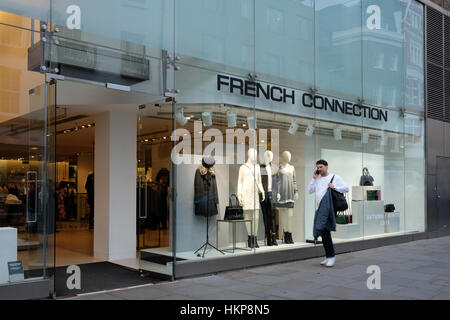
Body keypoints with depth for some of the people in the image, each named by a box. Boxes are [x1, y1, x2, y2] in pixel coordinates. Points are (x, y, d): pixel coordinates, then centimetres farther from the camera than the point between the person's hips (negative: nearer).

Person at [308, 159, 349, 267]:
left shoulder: (335, 178, 2)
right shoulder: (317, 179, 17)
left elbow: (346, 188, -2)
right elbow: (310, 190, 9)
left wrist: (334, 187, -15)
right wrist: (314, 179, 4)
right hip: (319, 209, 6)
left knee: (325, 232, -16)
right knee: (323, 233, 9)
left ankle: (331, 256, -7)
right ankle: (328, 256, 19)